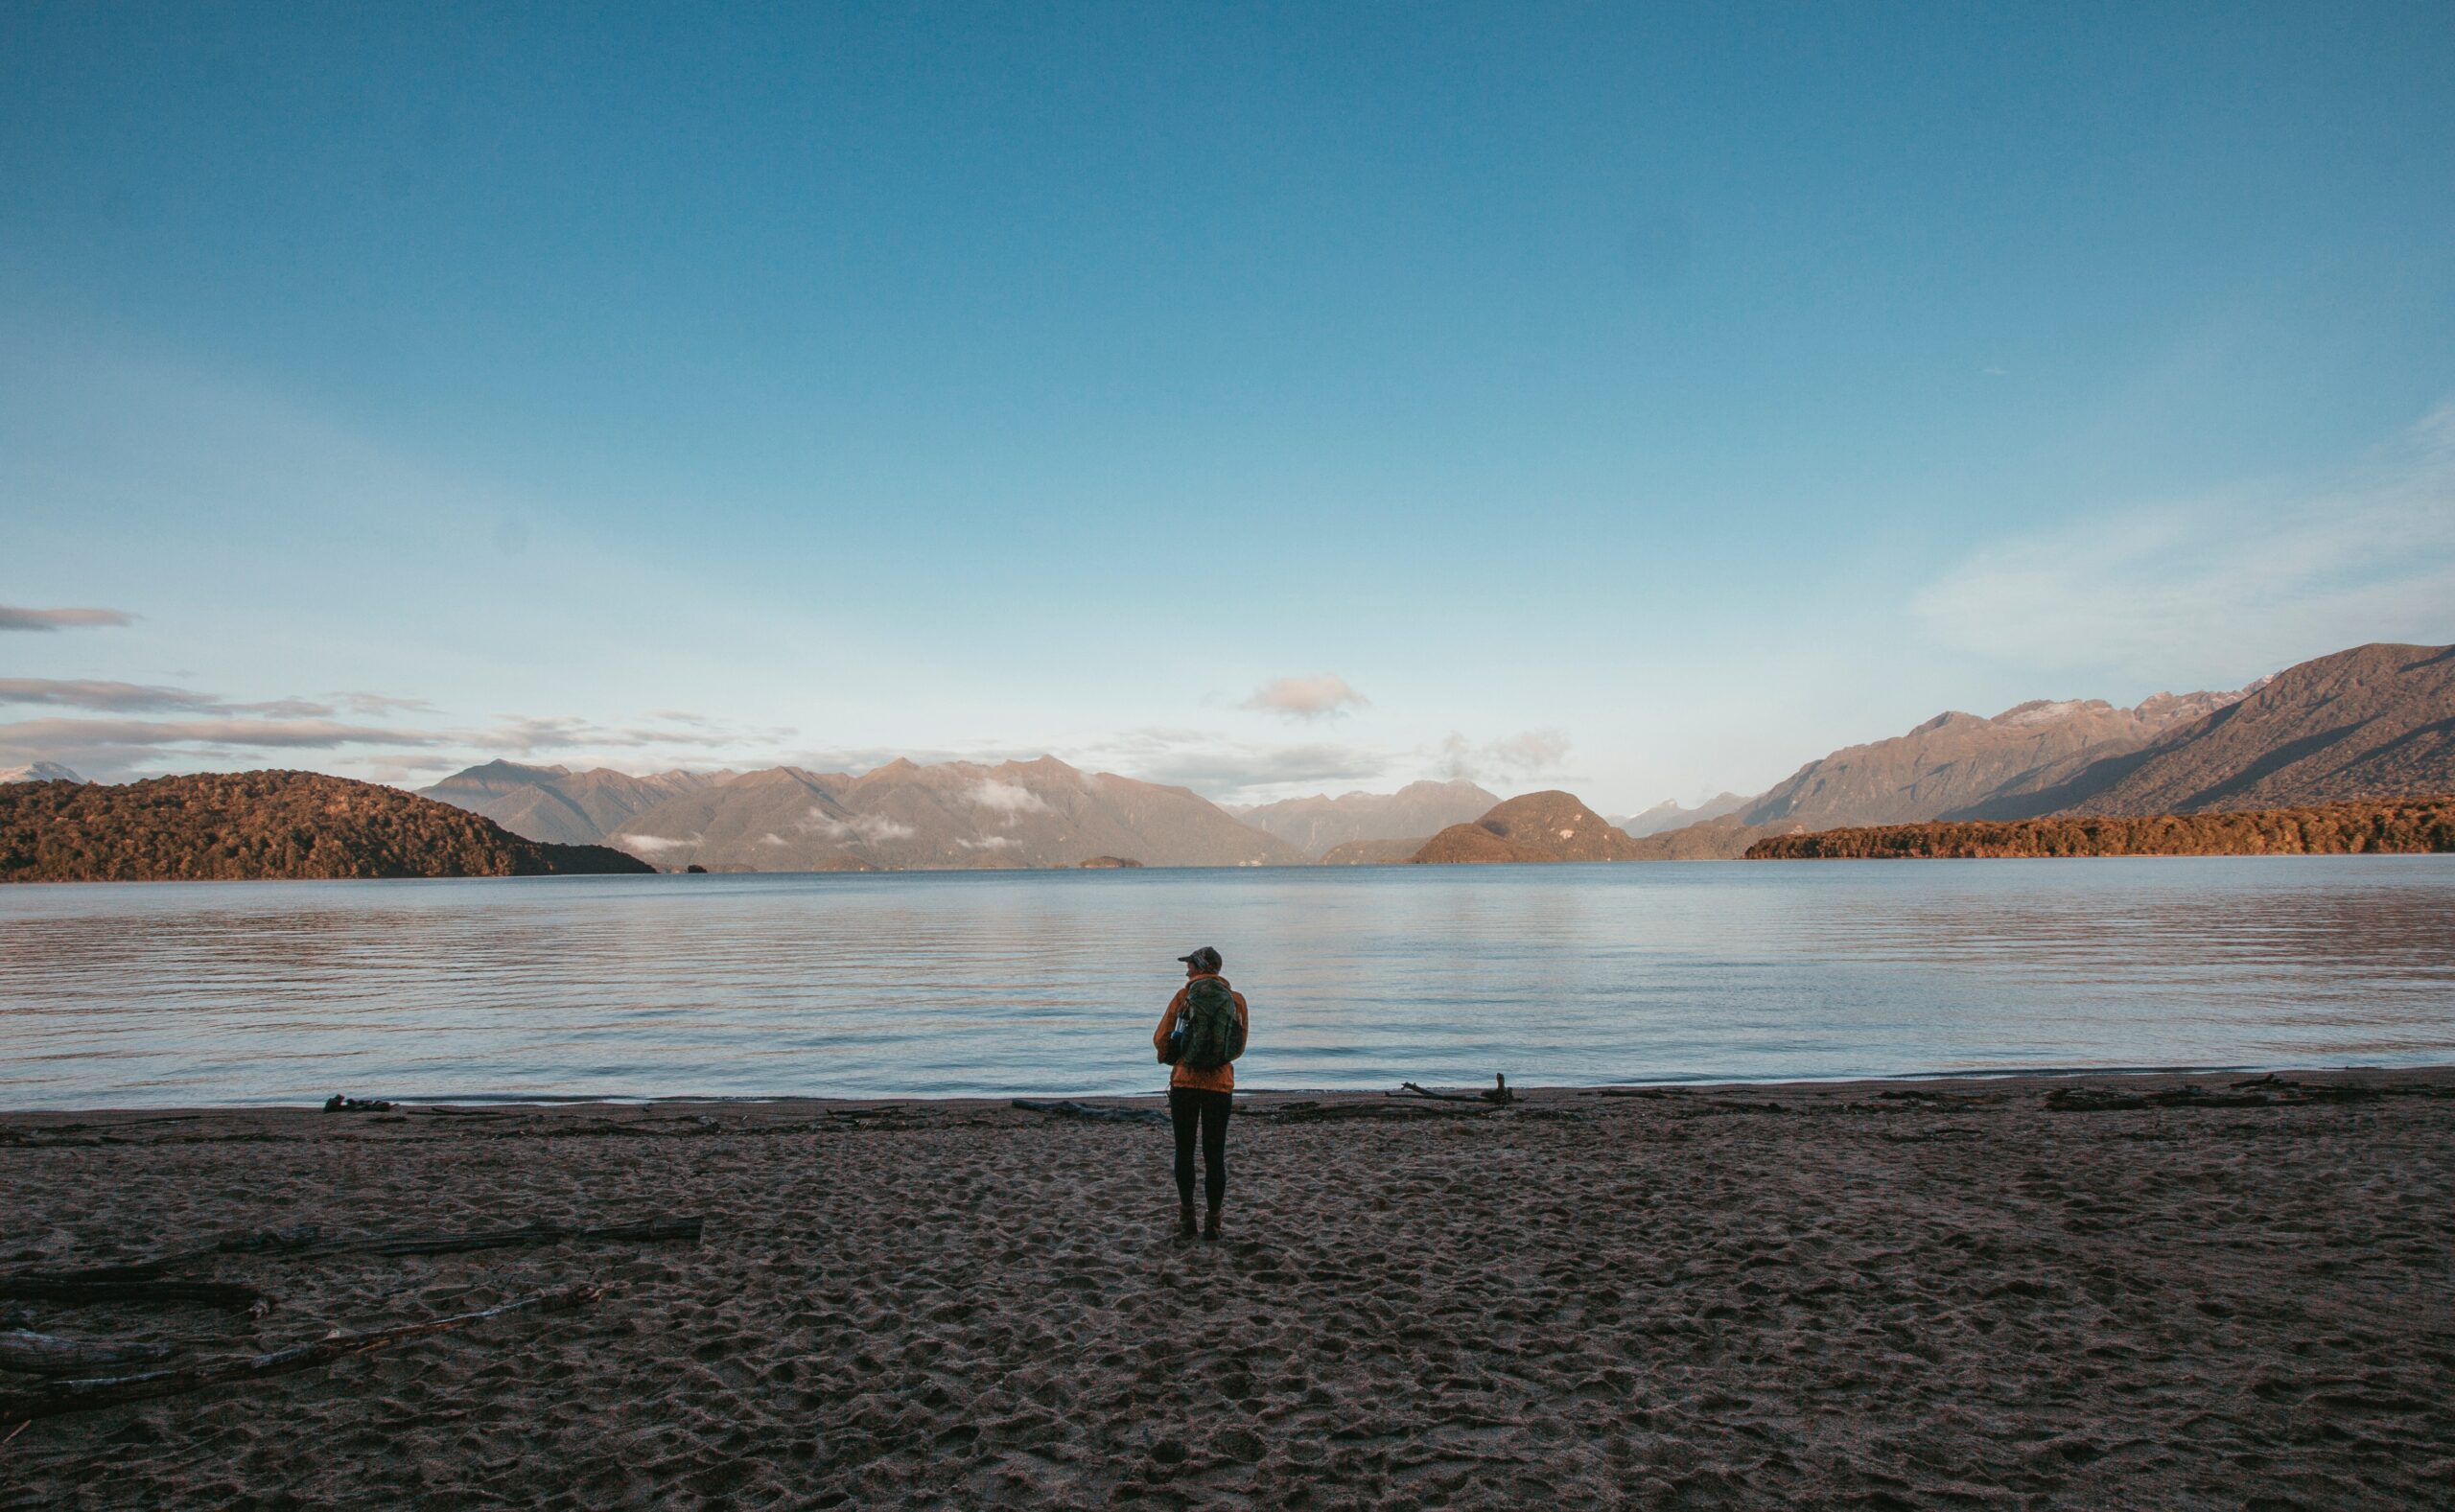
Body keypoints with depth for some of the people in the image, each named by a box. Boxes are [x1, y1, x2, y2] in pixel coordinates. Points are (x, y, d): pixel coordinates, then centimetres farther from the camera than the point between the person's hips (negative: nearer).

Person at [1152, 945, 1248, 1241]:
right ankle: (1213, 1223, 10)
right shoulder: (1236, 1000, 3)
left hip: (1184, 1083, -1)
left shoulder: (1184, 996, -2)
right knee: (1215, 1155, 8)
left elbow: (1160, 1040, 0)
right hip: (1220, 1085, 1)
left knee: (1184, 1152, 11)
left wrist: (1170, 1058, 21)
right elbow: (1239, 1047, 10)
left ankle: (1186, 1218, 10)